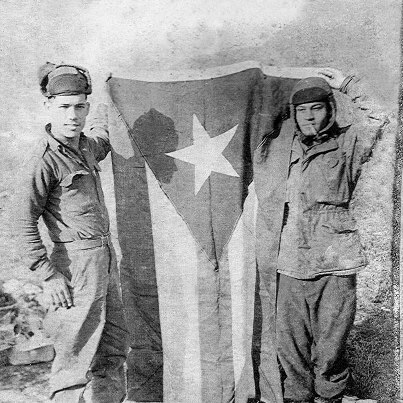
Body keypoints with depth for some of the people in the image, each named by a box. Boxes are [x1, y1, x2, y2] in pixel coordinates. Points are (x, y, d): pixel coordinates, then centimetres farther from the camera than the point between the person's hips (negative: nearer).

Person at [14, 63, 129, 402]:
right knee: (77, 351, 0)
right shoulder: (44, 161, -14)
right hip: (78, 258, -8)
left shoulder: (86, 146, 10)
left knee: (115, 344, 17)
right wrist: (49, 275, -16)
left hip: (105, 253, 8)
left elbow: (104, 133, 37)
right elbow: (25, 221, -14)